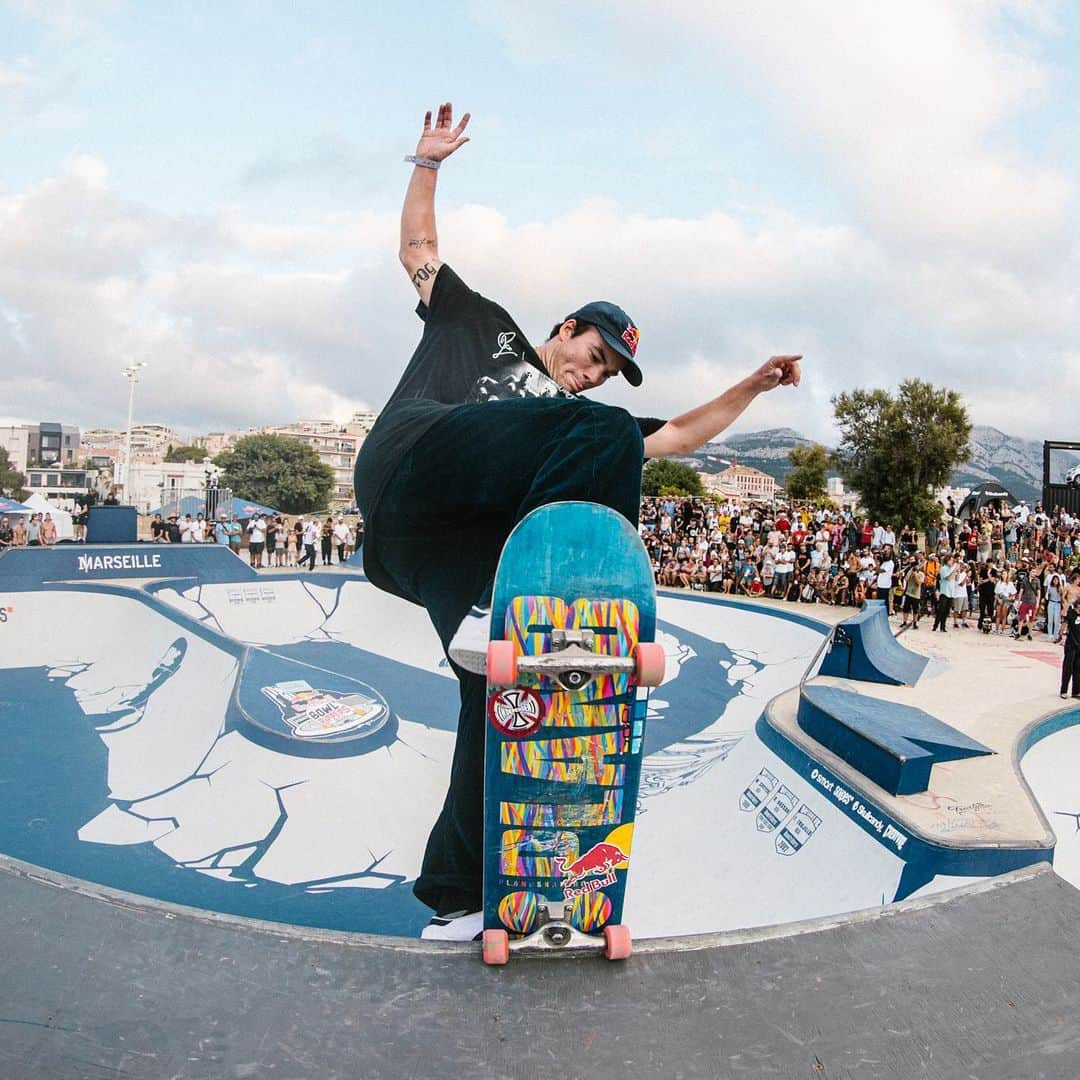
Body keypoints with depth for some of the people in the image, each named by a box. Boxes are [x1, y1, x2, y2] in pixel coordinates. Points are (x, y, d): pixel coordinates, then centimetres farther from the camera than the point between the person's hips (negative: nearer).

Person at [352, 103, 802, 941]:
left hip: (459, 544, 5)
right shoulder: (482, 326, 28)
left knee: (500, 687, -8)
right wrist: (428, 166, 26)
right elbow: (420, 252, 32)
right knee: (608, 435, -20)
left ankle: (456, 894, 2)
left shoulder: (583, 417, 35)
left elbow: (678, 436, 37)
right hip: (411, 460, -5)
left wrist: (755, 385, 32)